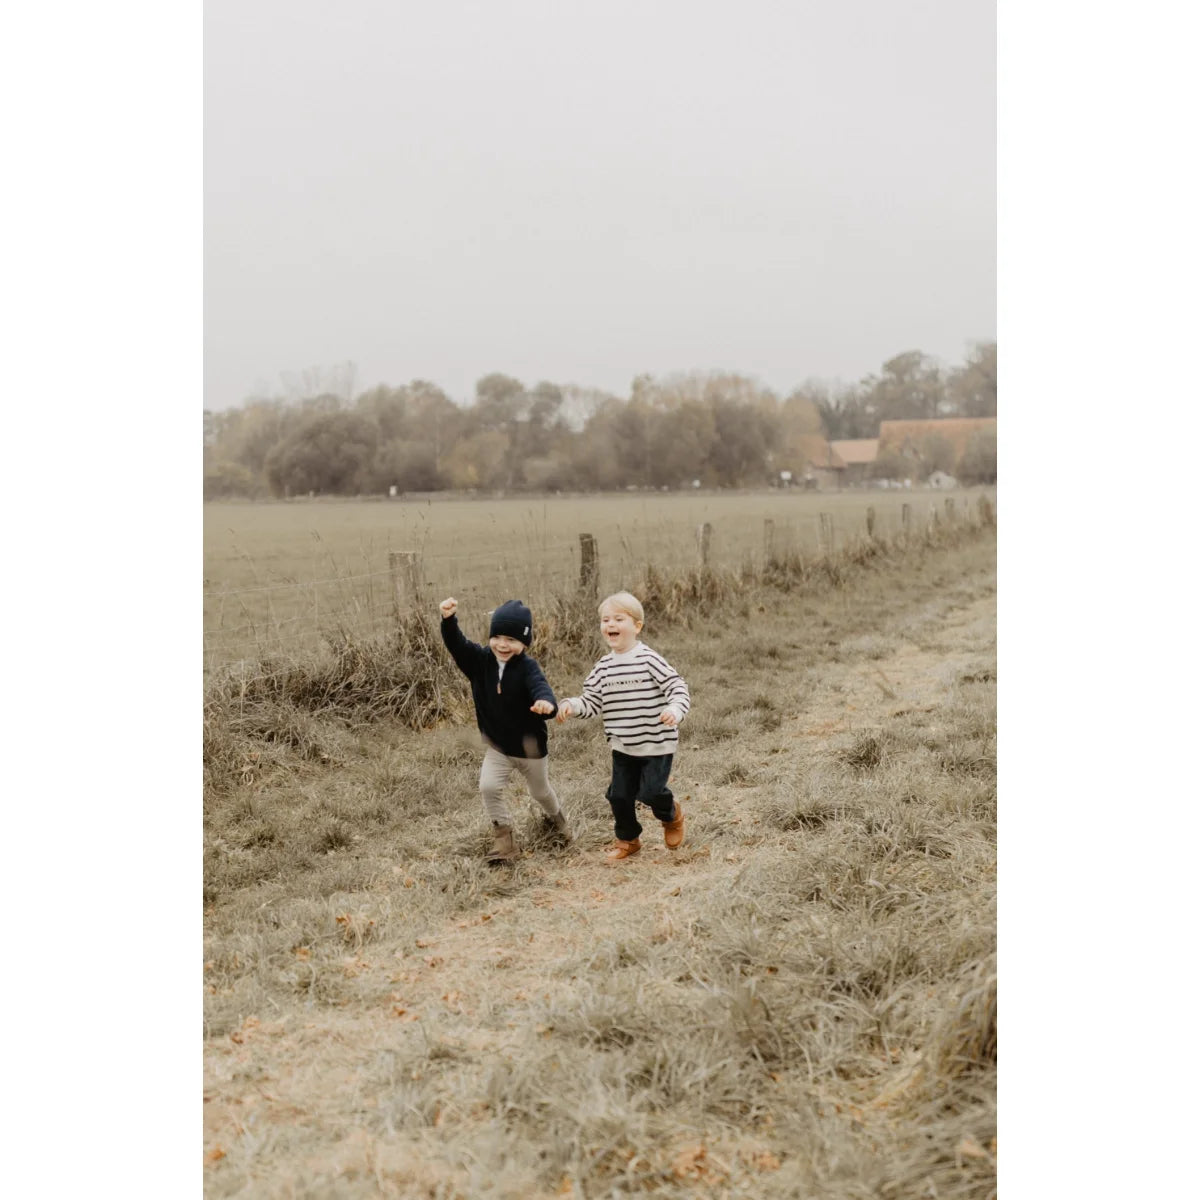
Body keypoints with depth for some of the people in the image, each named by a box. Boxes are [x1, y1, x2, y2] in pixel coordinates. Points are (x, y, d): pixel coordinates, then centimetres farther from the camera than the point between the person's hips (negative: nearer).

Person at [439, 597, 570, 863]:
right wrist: (449, 620, -48)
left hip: (529, 746, -2)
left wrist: (547, 703, -67)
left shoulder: (527, 667, -24)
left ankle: (556, 817, 54)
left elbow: (540, 688, -42)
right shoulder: (480, 660, -13)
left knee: (540, 791, 20)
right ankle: (503, 837, 2)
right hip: (497, 746, 2)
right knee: (488, 787, -17)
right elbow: (456, 644, -28)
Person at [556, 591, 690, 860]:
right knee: (619, 794, 7)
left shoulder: (649, 659, -15)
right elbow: (591, 701, 4)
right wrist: (571, 705, -15)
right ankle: (627, 839, 30)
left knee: (650, 791, -8)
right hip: (623, 746, 5)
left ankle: (671, 815, 26)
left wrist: (675, 709, -34)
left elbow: (677, 687, -15)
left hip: (657, 744, -5)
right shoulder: (604, 667, 1)